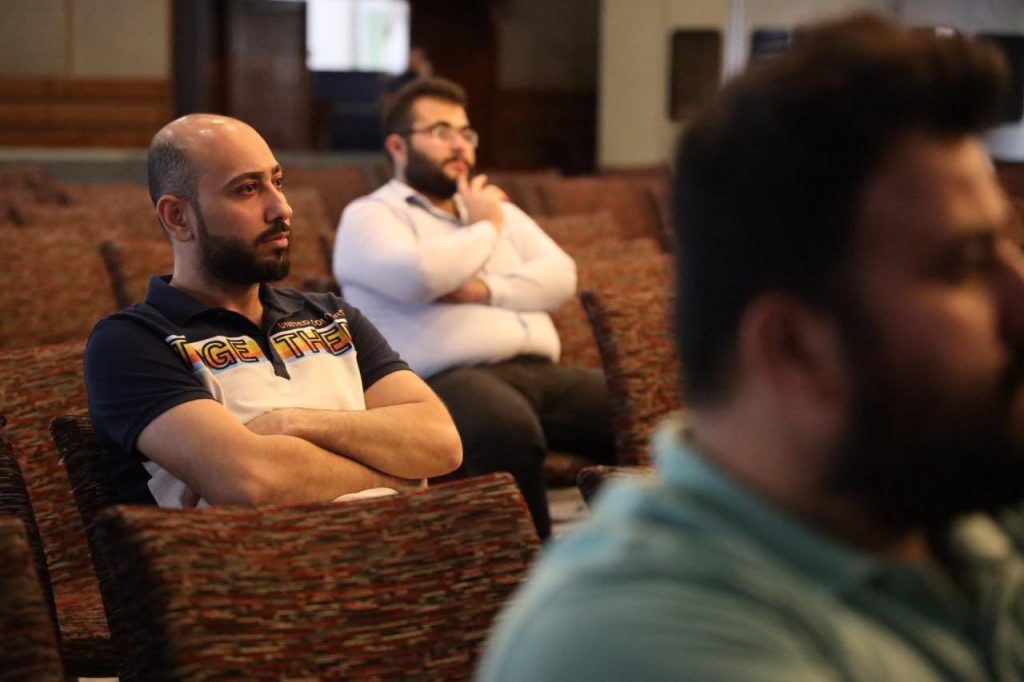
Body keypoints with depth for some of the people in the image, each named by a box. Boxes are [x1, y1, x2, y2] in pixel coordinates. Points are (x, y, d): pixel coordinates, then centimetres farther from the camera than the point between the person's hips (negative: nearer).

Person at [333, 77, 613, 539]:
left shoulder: (497, 208, 28)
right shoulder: (369, 216, 8)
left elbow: (560, 277, 13)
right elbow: (417, 276, -14)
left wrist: (487, 290, -5)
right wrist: (485, 228, 4)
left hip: (539, 372, 6)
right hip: (448, 379, -6)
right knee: (508, 431, -41)